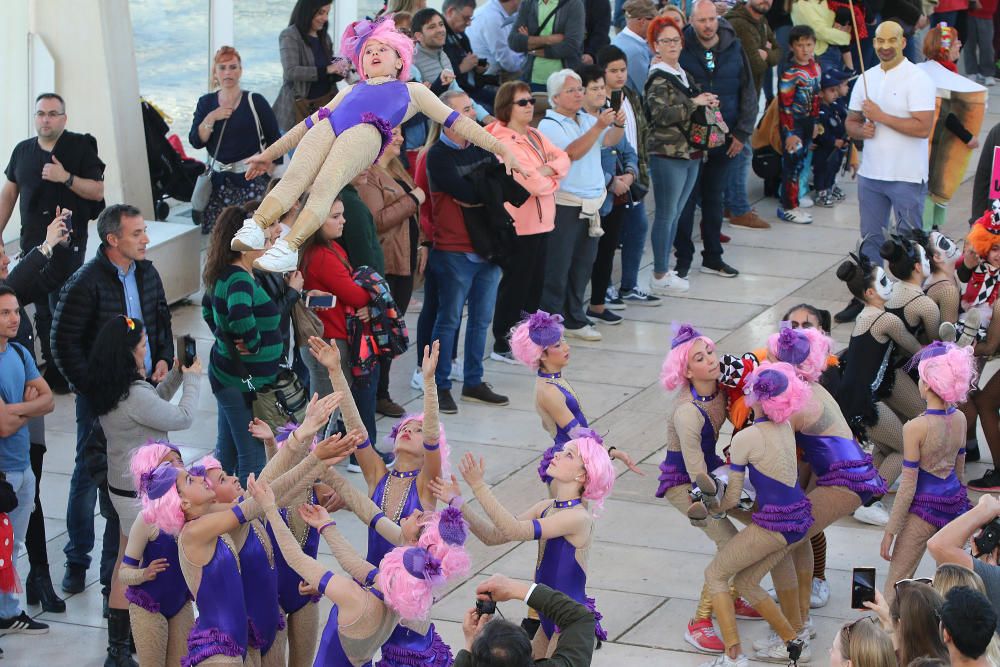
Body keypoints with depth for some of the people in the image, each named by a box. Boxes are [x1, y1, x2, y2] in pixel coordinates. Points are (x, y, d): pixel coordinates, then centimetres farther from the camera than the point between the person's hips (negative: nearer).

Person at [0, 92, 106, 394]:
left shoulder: (80, 148, -3)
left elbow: (98, 191, -6)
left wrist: (67, 177, -20)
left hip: (68, 241, -5)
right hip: (32, 241, 5)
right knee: (42, 310, 9)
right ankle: (51, 369, 18)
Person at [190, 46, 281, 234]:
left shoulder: (255, 101, 1)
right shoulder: (206, 103, 10)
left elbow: (275, 140, 6)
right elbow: (196, 141, 2)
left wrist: (266, 166, -2)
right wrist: (211, 118, -10)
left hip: (252, 178, -3)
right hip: (219, 181, 3)